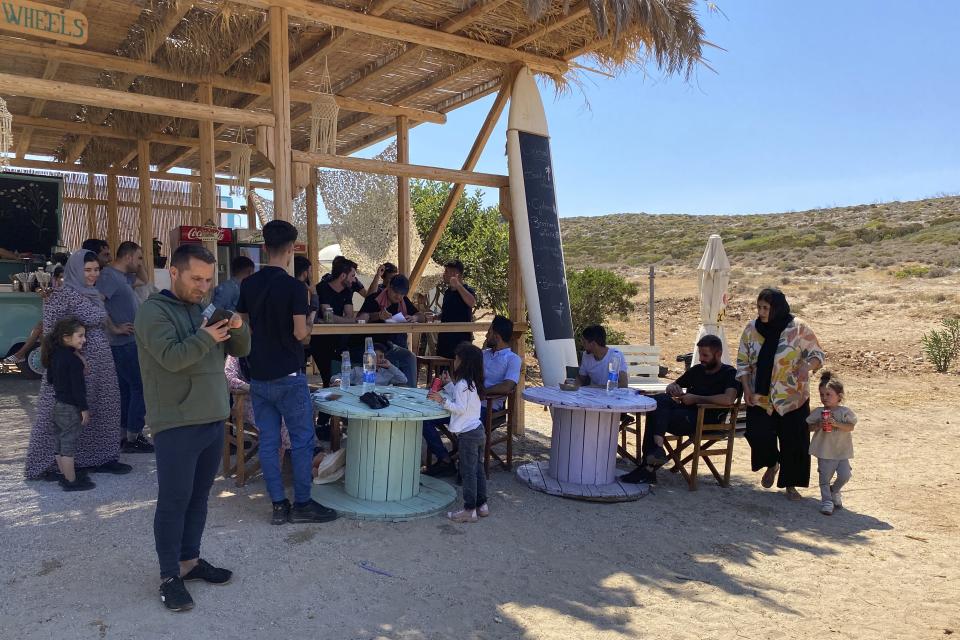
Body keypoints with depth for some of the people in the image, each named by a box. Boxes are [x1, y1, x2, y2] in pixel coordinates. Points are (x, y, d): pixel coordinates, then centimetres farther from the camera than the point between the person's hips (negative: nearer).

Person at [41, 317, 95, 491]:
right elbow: (77, 387, -21)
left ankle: (65, 475, 29)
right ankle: (71, 481, 4)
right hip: (70, 408, -9)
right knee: (68, 445, -3)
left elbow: (50, 379, 16)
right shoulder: (74, 360, -21)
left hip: (57, 405, 9)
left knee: (59, 443, 16)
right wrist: (84, 409, -15)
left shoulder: (55, 356, 6)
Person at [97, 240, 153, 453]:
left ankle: (124, 435, 21)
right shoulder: (109, 276, -15)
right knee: (140, 388, -6)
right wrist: (114, 328, -20)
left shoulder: (123, 276, 14)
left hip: (129, 343, 10)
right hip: (125, 343, -10)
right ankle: (132, 439, -1)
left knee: (126, 389, 14)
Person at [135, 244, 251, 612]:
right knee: (174, 501, 0)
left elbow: (240, 350, 10)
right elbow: (171, 357, -22)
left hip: (213, 419, 7)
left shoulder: (205, 309, 13)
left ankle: (189, 559, 28)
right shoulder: (154, 310, -8)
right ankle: (169, 577, 11)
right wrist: (206, 337, -29)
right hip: (177, 425, -7)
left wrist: (238, 329, -9)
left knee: (199, 496, 15)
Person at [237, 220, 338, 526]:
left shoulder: (248, 285, 4)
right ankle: (302, 505, 11)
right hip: (288, 377, -6)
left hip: (258, 376, 6)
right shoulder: (293, 286, -14)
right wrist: (308, 328, 4)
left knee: (268, 441, 9)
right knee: (302, 441, 5)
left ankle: (278, 505, 15)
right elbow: (300, 332, -17)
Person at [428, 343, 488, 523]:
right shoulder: (472, 383, 12)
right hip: (478, 430, 9)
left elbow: (460, 408, -21)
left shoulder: (462, 384, -17)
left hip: (467, 434, -9)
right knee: (478, 469, 15)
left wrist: (442, 400, -23)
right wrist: (449, 384, 25)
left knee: (468, 472, -3)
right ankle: (482, 505, 22)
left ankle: (469, 510, 2)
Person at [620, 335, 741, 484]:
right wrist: (672, 388, 2)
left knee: (656, 416, -25)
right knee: (660, 399, -24)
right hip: (686, 412, 7)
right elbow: (671, 386, 28)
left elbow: (728, 399, -19)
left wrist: (696, 398, -14)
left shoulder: (729, 373, 1)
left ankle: (648, 467, -24)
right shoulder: (697, 370, 22)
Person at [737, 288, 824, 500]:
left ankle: (790, 484, 22)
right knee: (758, 434, -9)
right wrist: (747, 390, -4)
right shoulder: (751, 329, -1)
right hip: (760, 397, 2)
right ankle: (772, 464, 25)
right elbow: (743, 362, 5)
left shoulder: (798, 329, -10)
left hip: (792, 398, -2)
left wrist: (807, 366, -25)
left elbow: (817, 354, -2)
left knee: (793, 441, 2)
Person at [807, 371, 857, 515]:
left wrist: (835, 423, -28)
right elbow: (809, 427, 1)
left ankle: (834, 491, 27)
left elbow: (850, 427, -14)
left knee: (845, 475, -2)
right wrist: (818, 425, -19)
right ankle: (826, 501, 14)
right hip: (824, 452, 0)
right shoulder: (818, 412, -2)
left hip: (842, 451, 0)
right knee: (825, 478, 3)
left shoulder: (844, 412, -4)